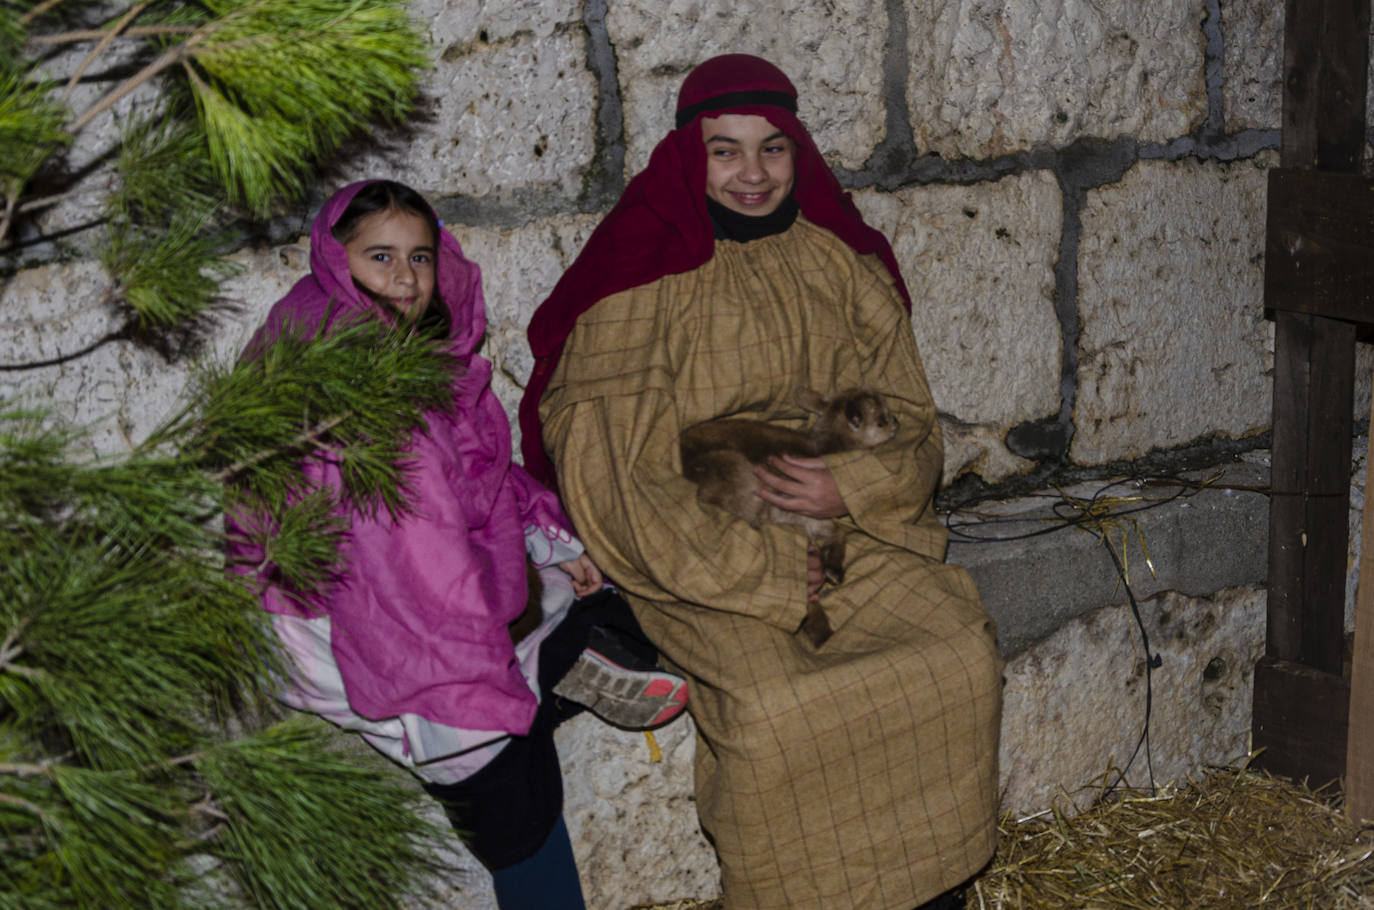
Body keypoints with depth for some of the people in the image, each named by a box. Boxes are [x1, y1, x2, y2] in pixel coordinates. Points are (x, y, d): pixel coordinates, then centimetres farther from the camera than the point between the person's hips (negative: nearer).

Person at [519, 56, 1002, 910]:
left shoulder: (840, 261, 8)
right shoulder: (643, 281, -5)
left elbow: (909, 418, 10)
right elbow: (620, 474, -10)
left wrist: (854, 485, -13)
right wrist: (757, 568, -15)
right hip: (701, 554, -4)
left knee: (961, 654, -18)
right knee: (774, 706, -28)